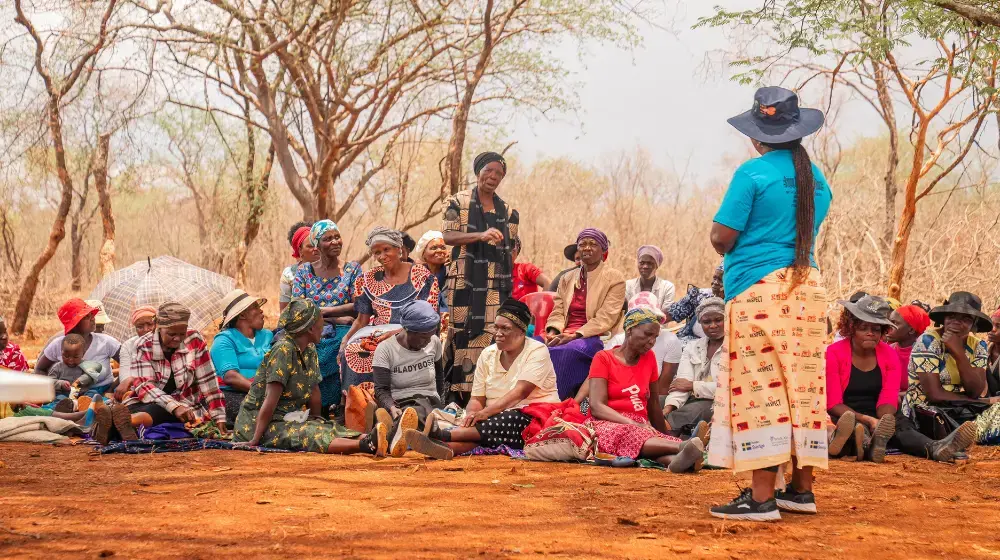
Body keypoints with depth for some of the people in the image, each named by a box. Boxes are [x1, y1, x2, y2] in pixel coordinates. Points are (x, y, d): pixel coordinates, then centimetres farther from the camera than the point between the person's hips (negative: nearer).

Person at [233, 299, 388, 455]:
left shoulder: (310, 351, 9)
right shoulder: (283, 350, -17)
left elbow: (314, 395, 14)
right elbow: (271, 400, -22)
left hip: (291, 419, 8)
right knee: (311, 436, -32)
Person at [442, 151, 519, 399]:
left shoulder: (507, 211, 16)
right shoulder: (459, 202, 5)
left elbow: (510, 249, 17)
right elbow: (448, 236, -6)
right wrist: (481, 235, -19)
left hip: (496, 284, 3)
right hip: (465, 282, -3)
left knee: (493, 335, -7)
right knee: (464, 333, -7)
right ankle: (462, 394, -6)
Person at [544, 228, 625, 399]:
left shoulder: (615, 279, 3)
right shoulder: (567, 279, 21)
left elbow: (606, 318, -8)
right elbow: (558, 312, 14)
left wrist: (574, 335, -18)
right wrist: (553, 332, -9)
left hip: (594, 338, -5)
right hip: (564, 335, 5)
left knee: (567, 351, -36)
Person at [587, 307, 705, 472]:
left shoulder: (648, 358, 16)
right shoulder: (603, 358, 2)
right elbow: (597, 407, -10)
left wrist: (664, 435, 15)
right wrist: (634, 424, -21)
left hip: (641, 428, 5)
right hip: (608, 426, -5)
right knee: (627, 435, -41)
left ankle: (676, 460, -66)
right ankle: (684, 447, -60)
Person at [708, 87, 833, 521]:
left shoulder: (753, 173, -8)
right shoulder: (815, 176, 11)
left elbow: (722, 236, -10)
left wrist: (729, 250, 11)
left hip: (758, 287, -7)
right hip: (807, 286, 7)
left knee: (758, 389, -5)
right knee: (803, 387, 11)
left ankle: (762, 497, -8)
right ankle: (801, 489, 18)